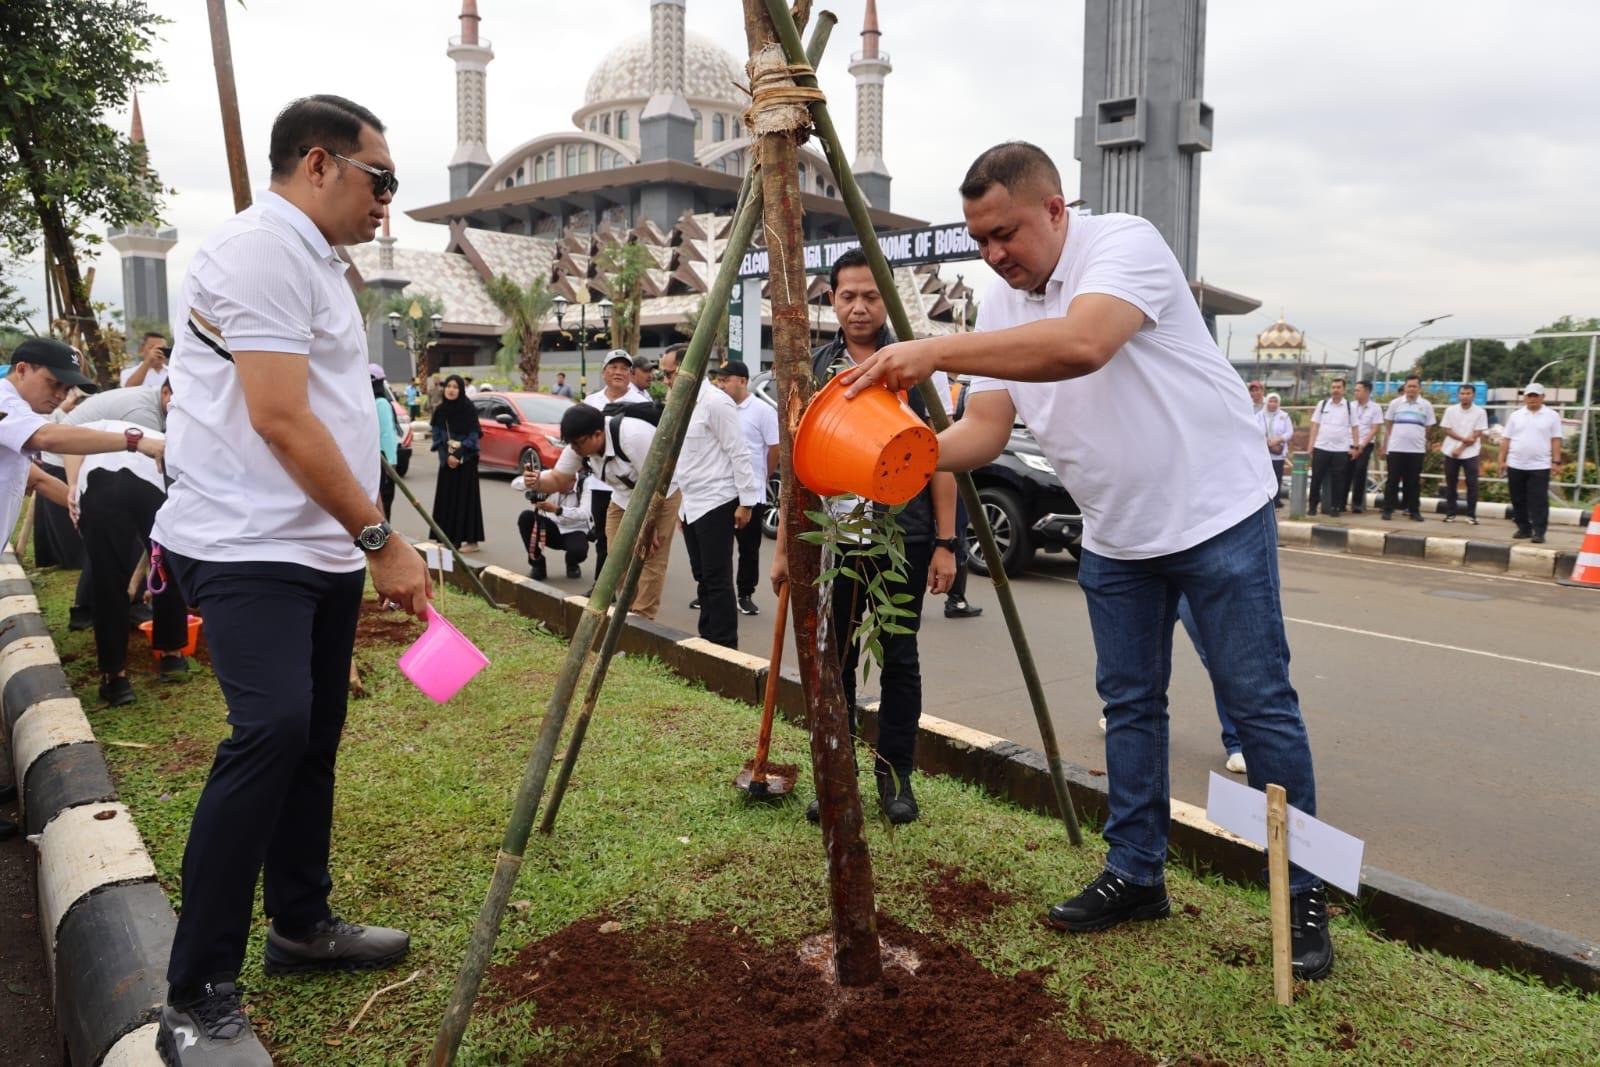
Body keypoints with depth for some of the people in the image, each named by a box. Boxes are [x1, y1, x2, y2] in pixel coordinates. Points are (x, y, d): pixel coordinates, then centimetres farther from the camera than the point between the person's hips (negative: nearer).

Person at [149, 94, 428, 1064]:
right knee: (272, 730, -21)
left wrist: (366, 546, 20)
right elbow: (277, 418, -21)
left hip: (323, 549, 10)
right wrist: (382, 539, -19)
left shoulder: (319, 261, 18)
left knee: (313, 738, 14)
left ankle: (303, 925, 29)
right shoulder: (261, 248, -12)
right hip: (250, 551, -10)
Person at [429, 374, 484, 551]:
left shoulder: (469, 409, -8)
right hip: (446, 460, 5)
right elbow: (437, 436, 5)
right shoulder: (440, 410, 5)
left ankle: (470, 539, -1)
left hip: (465, 460, -5)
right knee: (446, 498, 5)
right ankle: (448, 537, 13)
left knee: (465, 497, -5)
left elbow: (473, 437, -9)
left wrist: (458, 455, -17)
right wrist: (447, 456, -10)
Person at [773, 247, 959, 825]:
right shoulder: (812, 370, 8)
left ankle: (895, 773, 20)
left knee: (899, 660, 6)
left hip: (902, 538, -2)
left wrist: (944, 542, -6)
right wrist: (784, 547, 7)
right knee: (832, 661, 7)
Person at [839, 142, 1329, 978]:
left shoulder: (1125, 243, -17)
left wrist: (934, 351, -40)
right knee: (1129, 705, 11)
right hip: (1114, 535, 7)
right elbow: (986, 427, -3)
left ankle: (1303, 897, 13)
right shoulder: (1001, 306, 4)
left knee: (1259, 705, -1)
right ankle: (1135, 876, 24)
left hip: (1216, 511, -6)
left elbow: (1082, 344, -38)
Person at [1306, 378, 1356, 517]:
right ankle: (1313, 506, 11)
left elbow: (1354, 428, 6)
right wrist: (1310, 445, 0)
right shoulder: (1322, 405, 7)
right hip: (1321, 448, 1)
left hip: (1341, 449, -1)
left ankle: (1335, 507, 12)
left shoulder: (1350, 406, 5)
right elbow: (1315, 426, 6)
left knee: (1338, 480, 3)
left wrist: (1354, 447, 0)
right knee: (1316, 478, 3)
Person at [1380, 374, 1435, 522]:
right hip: (1395, 448, 0)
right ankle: (1388, 510, 6)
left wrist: (1427, 447, 3)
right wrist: (1384, 447, 6)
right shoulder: (1395, 403, 5)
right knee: (1393, 480, 1)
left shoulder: (1426, 405, 6)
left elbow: (1428, 429, 8)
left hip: (1417, 450, 1)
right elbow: (1388, 426, 9)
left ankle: (1414, 511, 10)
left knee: (1413, 482, 5)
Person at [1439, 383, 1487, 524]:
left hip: (1470, 453, -2)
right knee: (1451, 483, 6)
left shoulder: (1480, 412, -3)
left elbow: (1477, 435, -7)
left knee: (1472, 484, -4)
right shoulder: (1450, 410, 3)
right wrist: (1463, 438, -14)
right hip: (1451, 452, 2)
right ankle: (1450, 513, 12)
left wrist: (1460, 448, -14)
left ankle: (1471, 515, 2)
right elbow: (1446, 430, 0)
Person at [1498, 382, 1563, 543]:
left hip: (1540, 466, -3)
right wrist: (1502, 460, 3)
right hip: (1516, 465, 3)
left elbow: (1556, 440, 1)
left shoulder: (1551, 416, 3)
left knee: (1539, 501, -5)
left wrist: (1556, 461, -5)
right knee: (1518, 500, 8)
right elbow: (1506, 439, 8)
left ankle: (1539, 532, -4)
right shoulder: (1516, 415, 8)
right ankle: (1523, 529, 17)